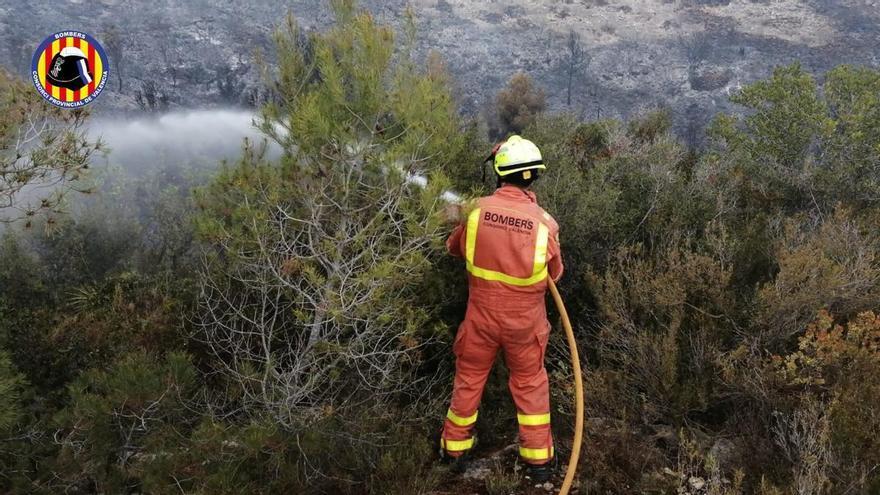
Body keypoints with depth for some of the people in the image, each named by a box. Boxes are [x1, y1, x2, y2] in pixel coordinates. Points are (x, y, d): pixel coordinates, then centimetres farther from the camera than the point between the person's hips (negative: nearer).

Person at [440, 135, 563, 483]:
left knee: (469, 379, 20)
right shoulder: (544, 222, -17)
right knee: (530, 384, 19)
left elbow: (454, 247, 5)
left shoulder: (478, 210, -15)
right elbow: (554, 273, -1)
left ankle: (455, 450, 37)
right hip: (525, 321, 0)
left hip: (481, 315, 1)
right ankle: (538, 460, 31)